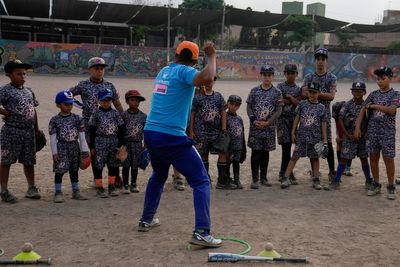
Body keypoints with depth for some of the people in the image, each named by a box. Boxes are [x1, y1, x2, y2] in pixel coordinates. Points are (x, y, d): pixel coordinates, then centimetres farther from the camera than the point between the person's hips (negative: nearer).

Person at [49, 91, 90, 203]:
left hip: (74, 147, 3)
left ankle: (76, 191, 22)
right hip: (61, 148, -3)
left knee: (74, 170, 13)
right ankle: (58, 193, 8)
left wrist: (84, 150, 1)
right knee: (59, 171, -1)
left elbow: (81, 135, 3)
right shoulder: (55, 120, -5)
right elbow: (53, 137, -5)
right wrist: (54, 152, -10)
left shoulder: (77, 118, 1)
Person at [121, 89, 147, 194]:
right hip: (126, 143, -2)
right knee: (126, 165, 1)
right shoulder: (123, 115, -4)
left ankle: (134, 184, 21)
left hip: (137, 143, 2)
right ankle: (125, 185, 10)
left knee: (135, 165, 9)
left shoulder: (143, 116, 2)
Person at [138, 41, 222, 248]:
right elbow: (207, 78, -28)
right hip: (172, 138, -8)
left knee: (158, 176, 31)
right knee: (201, 181, -2)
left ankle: (146, 220, 39)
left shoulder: (163, 71, 15)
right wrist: (212, 56, -12)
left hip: (150, 134, 8)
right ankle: (201, 232, -13)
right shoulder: (185, 71, -6)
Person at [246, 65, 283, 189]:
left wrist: (267, 122, -13)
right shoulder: (254, 91, 4)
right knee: (255, 152, -1)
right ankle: (255, 179, 3)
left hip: (269, 127, 0)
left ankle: (263, 178, 21)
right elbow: (249, 107, 4)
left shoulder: (277, 92, 0)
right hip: (255, 127, 0)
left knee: (265, 152, 10)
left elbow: (278, 110, -3)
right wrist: (254, 120, -11)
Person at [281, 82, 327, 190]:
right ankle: (286, 178, 2)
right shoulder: (302, 104, 1)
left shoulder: (321, 107, 1)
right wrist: (293, 133, 2)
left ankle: (316, 180, 19)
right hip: (301, 136, 0)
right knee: (295, 156, 1)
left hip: (315, 137, 0)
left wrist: (325, 139, 2)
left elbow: (323, 124, 4)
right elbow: (297, 118, 5)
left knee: (315, 158, 9)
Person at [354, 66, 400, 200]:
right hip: (372, 130, 4)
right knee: (373, 157, 7)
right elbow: (363, 110, 7)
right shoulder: (373, 94, 8)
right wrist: (357, 127, -1)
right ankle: (376, 185, 19)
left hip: (387, 131, -4)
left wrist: (374, 106, -13)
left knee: (388, 158, -2)